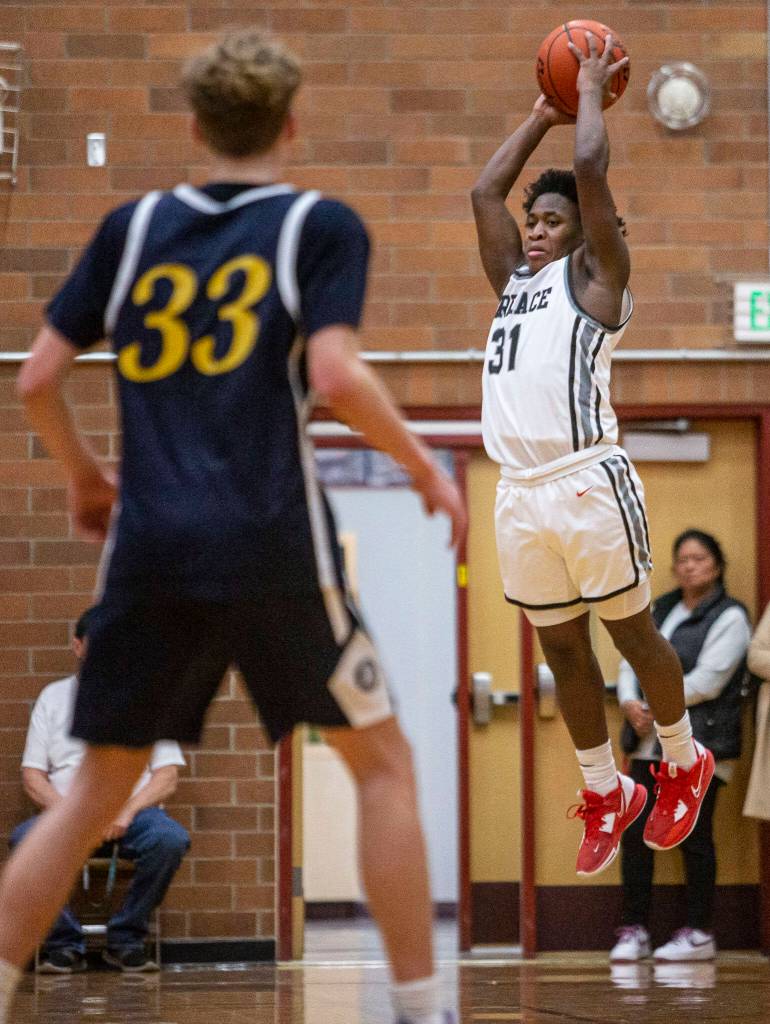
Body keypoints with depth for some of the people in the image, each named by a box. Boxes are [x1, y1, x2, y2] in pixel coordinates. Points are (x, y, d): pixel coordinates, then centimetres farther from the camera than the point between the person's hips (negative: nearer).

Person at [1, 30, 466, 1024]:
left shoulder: (134, 225, 13)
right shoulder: (320, 225, 3)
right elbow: (334, 375, -11)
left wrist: (83, 474, 27)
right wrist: (425, 467, 2)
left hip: (149, 547, 3)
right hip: (273, 547, -3)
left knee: (97, 789, 11)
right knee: (383, 761, 11)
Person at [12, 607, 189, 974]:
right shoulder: (54, 697, 16)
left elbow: (168, 775, 6)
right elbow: (32, 774, 9)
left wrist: (127, 812, -13)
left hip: (132, 812, 0)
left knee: (171, 839, -34)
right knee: (25, 839, -33)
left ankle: (125, 939, -19)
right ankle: (64, 944, -22)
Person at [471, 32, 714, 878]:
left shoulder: (596, 276, 3)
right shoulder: (515, 280, 21)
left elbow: (591, 170, -6)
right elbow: (485, 191, 24)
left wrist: (590, 93, 7)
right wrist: (542, 114, 27)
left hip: (588, 484, -7)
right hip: (521, 492, 7)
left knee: (631, 633, 5)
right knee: (561, 650, 12)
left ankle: (684, 765, 23)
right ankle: (606, 794, 24)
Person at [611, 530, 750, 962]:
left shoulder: (729, 617, -4)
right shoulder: (660, 611, 18)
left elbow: (706, 681, -13)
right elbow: (632, 661, 13)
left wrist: (656, 709, -12)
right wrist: (630, 703, -7)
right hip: (651, 744, 6)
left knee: (694, 838, -2)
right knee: (635, 833, 1)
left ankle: (699, 934, 6)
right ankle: (634, 930, 7)